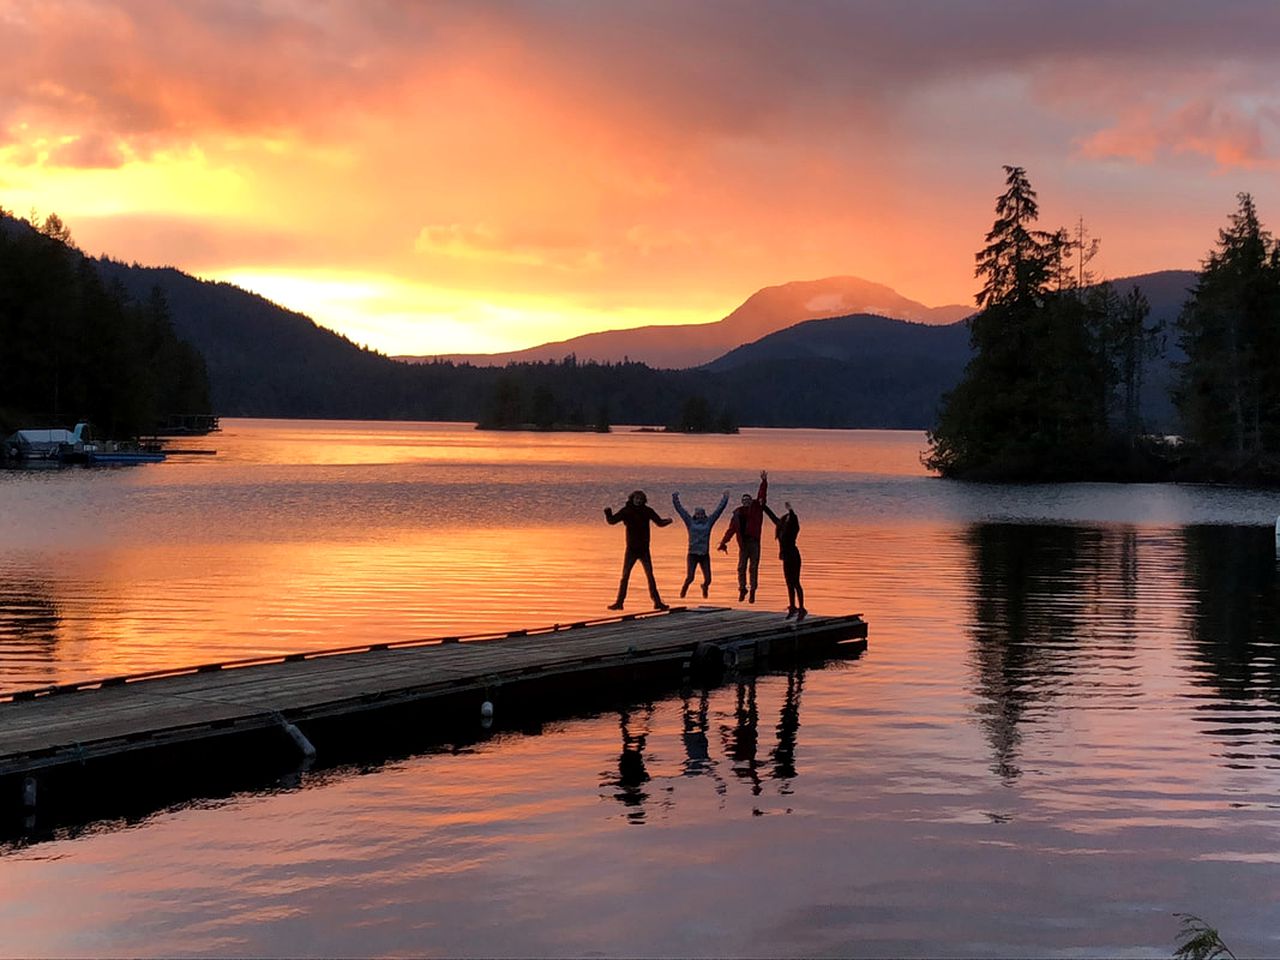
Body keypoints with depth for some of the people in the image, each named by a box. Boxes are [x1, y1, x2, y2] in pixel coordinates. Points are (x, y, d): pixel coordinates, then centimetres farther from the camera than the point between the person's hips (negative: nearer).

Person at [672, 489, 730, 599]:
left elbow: (718, 510, 11)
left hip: (705, 555, 2)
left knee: (708, 579, -1)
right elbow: (680, 509, 5)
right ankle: (683, 590, 21)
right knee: (689, 577, -12)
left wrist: (725, 499, 11)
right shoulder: (690, 522, 5)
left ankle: (705, 587, 37)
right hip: (693, 554, -2)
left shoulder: (708, 522, 8)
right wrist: (675, 498, 2)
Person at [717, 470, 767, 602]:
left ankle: (753, 591, -1)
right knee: (741, 568, 0)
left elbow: (761, 496, -5)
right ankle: (742, 589, 9)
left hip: (754, 542, -2)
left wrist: (764, 482, -17)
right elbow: (731, 530, 6)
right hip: (743, 544, 2)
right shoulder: (737, 514, 9)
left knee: (753, 568, -2)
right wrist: (723, 543, -3)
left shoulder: (756, 508, 6)